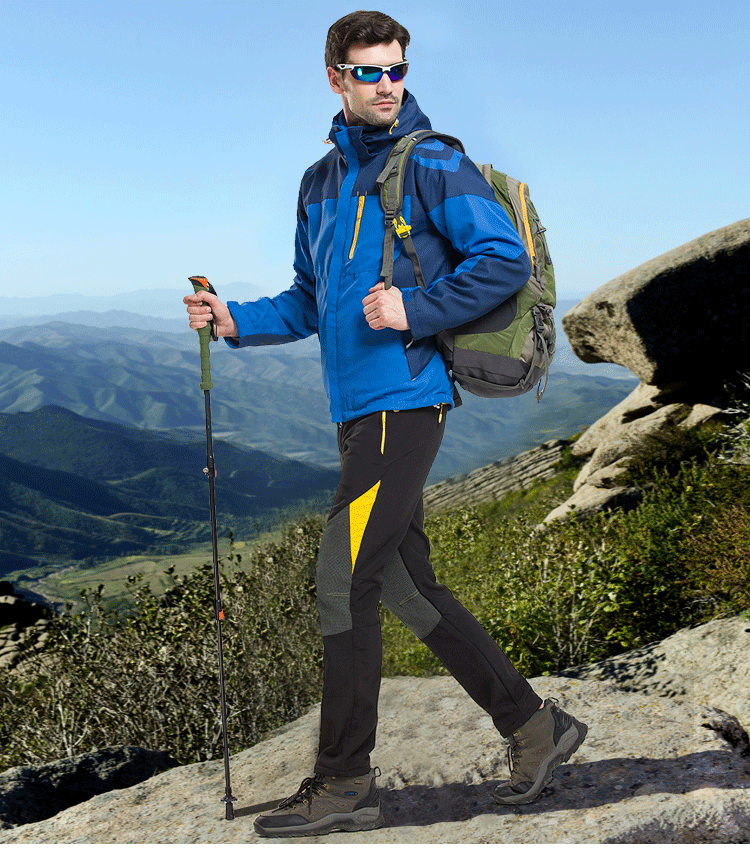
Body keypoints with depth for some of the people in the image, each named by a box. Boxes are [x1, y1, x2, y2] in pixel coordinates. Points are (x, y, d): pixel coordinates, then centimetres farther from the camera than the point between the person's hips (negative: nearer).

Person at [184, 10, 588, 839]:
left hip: (404, 400, -8)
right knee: (407, 587, 11)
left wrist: (415, 309, -16)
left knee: (344, 583, -7)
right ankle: (533, 724, 24)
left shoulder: (433, 163, -3)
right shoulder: (320, 180, 19)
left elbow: (506, 260, -9)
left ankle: (344, 783, 7)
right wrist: (235, 320, 9)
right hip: (357, 407, 8)